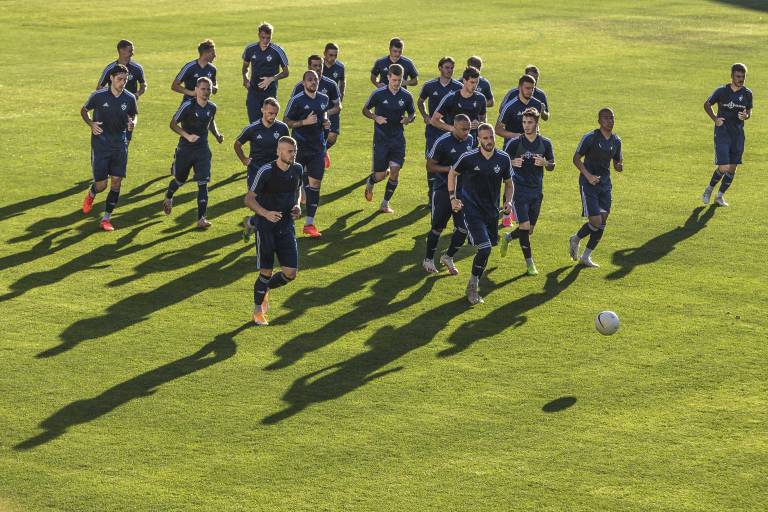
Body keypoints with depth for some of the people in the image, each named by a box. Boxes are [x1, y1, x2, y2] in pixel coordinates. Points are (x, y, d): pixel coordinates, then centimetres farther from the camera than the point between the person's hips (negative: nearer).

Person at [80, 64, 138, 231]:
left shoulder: (129, 98, -2)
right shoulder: (98, 96, -9)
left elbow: (134, 115, 15)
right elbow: (84, 110, 7)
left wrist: (133, 123, -8)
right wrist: (91, 124, -12)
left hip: (120, 145, 3)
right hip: (100, 144, -2)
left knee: (116, 181, -3)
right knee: (101, 184, -3)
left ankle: (106, 218, 8)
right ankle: (91, 195, 35)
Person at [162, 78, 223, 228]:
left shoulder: (212, 107, 0)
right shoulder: (188, 106, -16)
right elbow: (173, 123, -11)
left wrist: (217, 134, 3)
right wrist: (187, 136, -24)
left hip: (203, 150, 3)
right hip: (185, 149, -3)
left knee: (203, 183, -9)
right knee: (180, 180, 16)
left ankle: (201, 218, -9)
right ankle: (168, 197, 51)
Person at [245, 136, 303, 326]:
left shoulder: (297, 169, 1)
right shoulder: (266, 171, -16)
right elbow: (249, 199, -10)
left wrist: (297, 205, 1)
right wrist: (266, 213, -26)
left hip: (286, 226, 5)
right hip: (266, 227, -5)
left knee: (290, 273, -2)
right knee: (266, 271, -2)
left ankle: (265, 289, 28)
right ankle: (258, 310, 20)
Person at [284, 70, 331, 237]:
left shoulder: (324, 99, 7)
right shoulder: (297, 100, -10)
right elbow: (286, 122, -7)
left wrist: (325, 122, 6)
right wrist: (305, 122, -19)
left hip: (318, 148, 4)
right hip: (299, 147, -4)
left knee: (315, 184, -1)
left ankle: (309, 224, 2)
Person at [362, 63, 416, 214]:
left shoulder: (406, 96, -1)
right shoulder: (378, 94, -7)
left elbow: (412, 113, 14)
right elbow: (365, 110, 5)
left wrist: (408, 119, -10)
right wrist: (375, 117, -14)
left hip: (398, 139, 2)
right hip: (381, 138, -2)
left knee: (395, 170, -8)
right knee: (380, 175, -2)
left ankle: (385, 204, 7)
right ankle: (370, 183, 37)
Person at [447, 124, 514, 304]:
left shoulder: (503, 159, -4)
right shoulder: (468, 158, -15)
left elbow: (508, 183, 11)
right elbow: (452, 174, 5)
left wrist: (508, 201, -6)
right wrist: (453, 198, -2)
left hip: (492, 210, 5)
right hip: (472, 210, -5)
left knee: (488, 247, 15)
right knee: (485, 249, -17)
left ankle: (474, 283, 39)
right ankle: (473, 287, 0)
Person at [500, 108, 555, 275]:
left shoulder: (545, 143, 2)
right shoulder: (514, 143, -7)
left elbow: (552, 166, 12)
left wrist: (544, 163, -11)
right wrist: (512, 163, -22)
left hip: (536, 191, 4)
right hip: (519, 190, -4)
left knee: (529, 230, 10)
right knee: (525, 227, -13)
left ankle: (508, 238, 40)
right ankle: (529, 263, -3)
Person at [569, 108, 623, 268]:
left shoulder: (616, 141, 6)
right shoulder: (590, 138, -12)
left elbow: (617, 163, 16)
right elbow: (576, 158, -7)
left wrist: (619, 166, -9)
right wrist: (588, 176, -19)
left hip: (605, 183, 6)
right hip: (589, 183, -6)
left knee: (602, 223, 2)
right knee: (596, 222, -13)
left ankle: (586, 256, 16)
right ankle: (576, 239, 17)